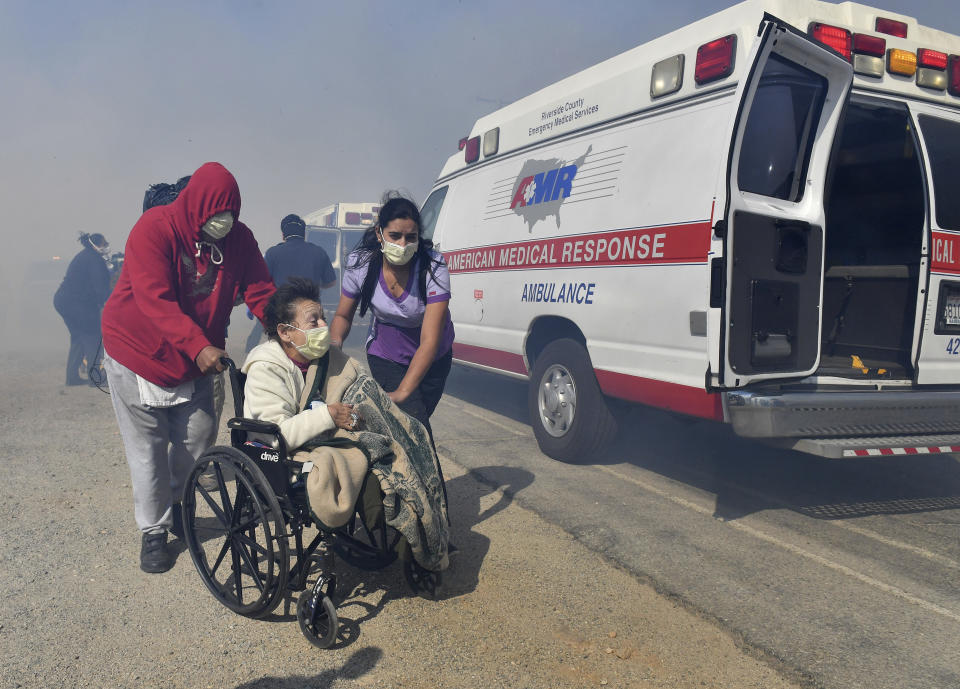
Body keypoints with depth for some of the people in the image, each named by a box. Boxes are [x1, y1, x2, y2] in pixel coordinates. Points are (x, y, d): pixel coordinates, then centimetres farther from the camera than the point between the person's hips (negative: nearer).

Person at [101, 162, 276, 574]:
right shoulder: (155, 229, -22)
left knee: (199, 436, 9)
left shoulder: (239, 238, -8)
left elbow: (261, 294, -10)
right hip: (138, 354, -4)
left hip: (196, 360, 4)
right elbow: (155, 301, -31)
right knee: (148, 449, 3)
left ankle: (173, 502, 37)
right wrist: (198, 346, -43)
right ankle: (153, 532, 20)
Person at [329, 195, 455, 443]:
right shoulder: (360, 263, -21)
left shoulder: (433, 267, -29)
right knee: (414, 422, -17)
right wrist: (334, 343, -27)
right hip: (385, 354, 0)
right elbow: (343, 315, -4)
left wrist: (402, 392, -40)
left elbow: (430, 341, -33)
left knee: (418, 421, 16)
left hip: (434, 356, 0)